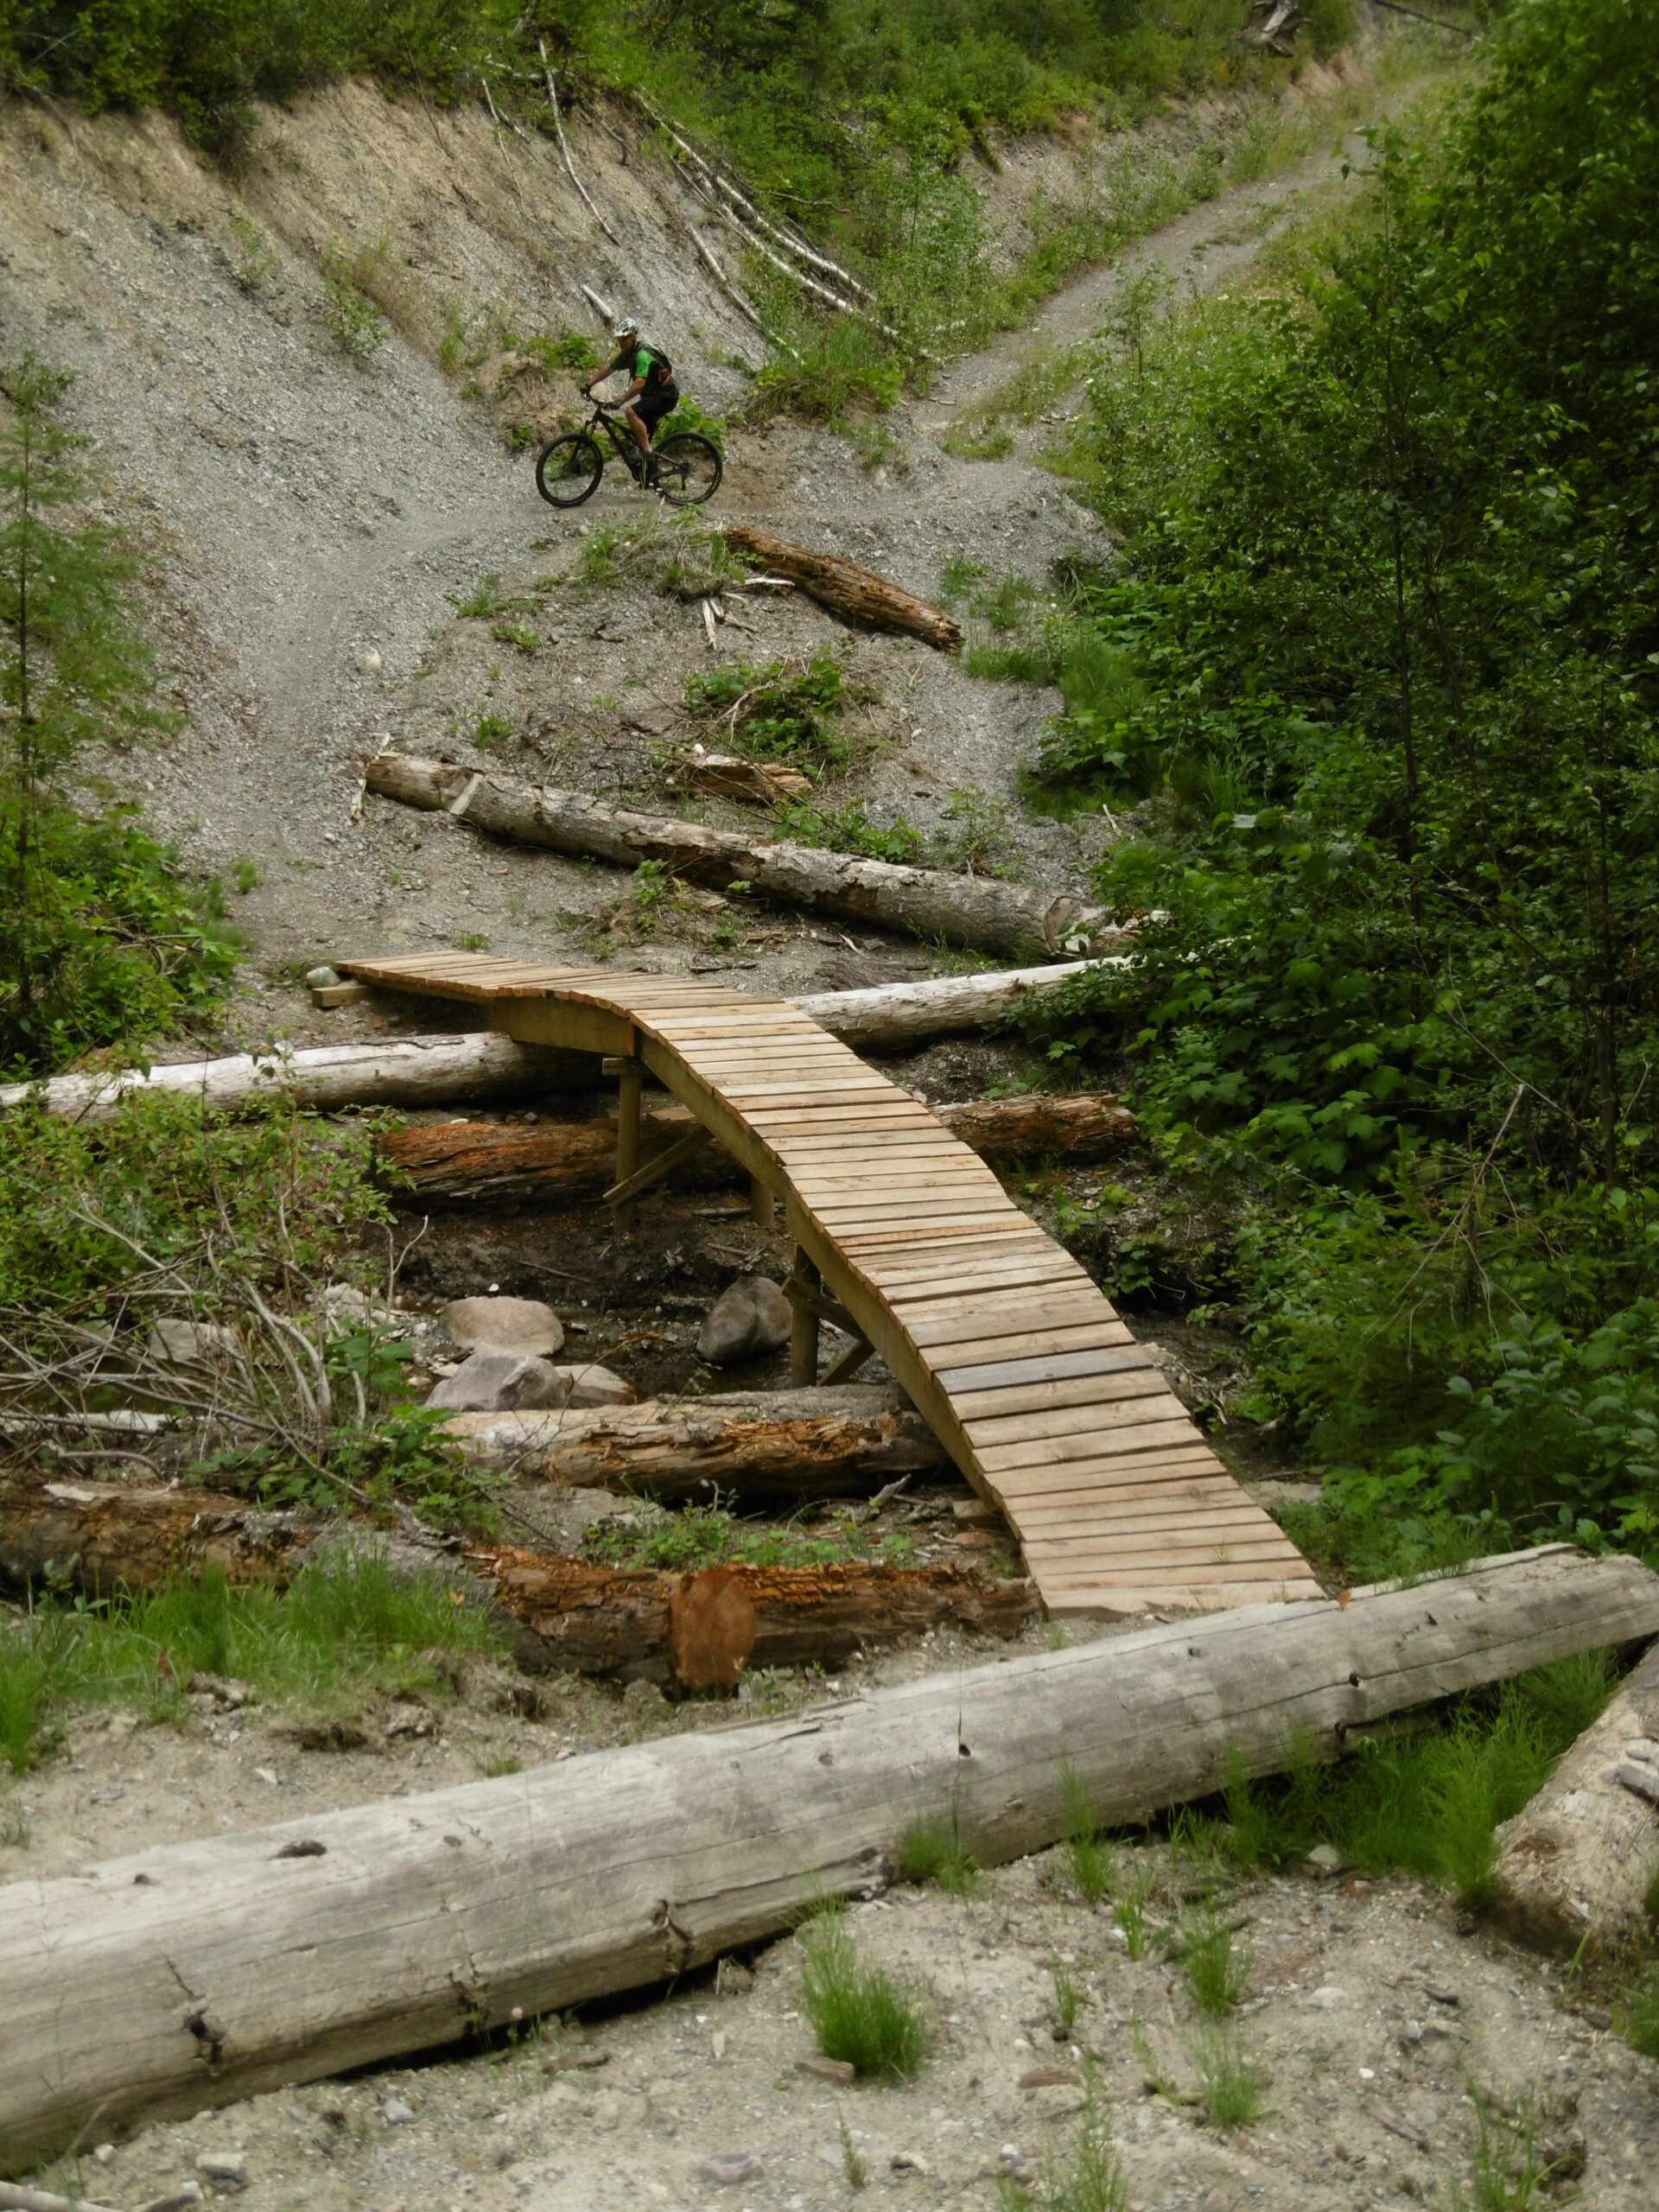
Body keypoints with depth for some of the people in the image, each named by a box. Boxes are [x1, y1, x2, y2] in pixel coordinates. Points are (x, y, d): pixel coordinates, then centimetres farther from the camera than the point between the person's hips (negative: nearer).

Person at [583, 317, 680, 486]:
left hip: (665, 396, -10)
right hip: (651, 394, 10)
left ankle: (649, 456, -24)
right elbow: (607, 370, 7)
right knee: (638, 437, 11)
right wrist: (589, 384, -6)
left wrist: (620, 401, -45)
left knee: (631, 412, -29)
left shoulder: (643, 355, -24)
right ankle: (652, 473, 22)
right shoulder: (626, 354, 4)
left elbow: (639, 382, -37)